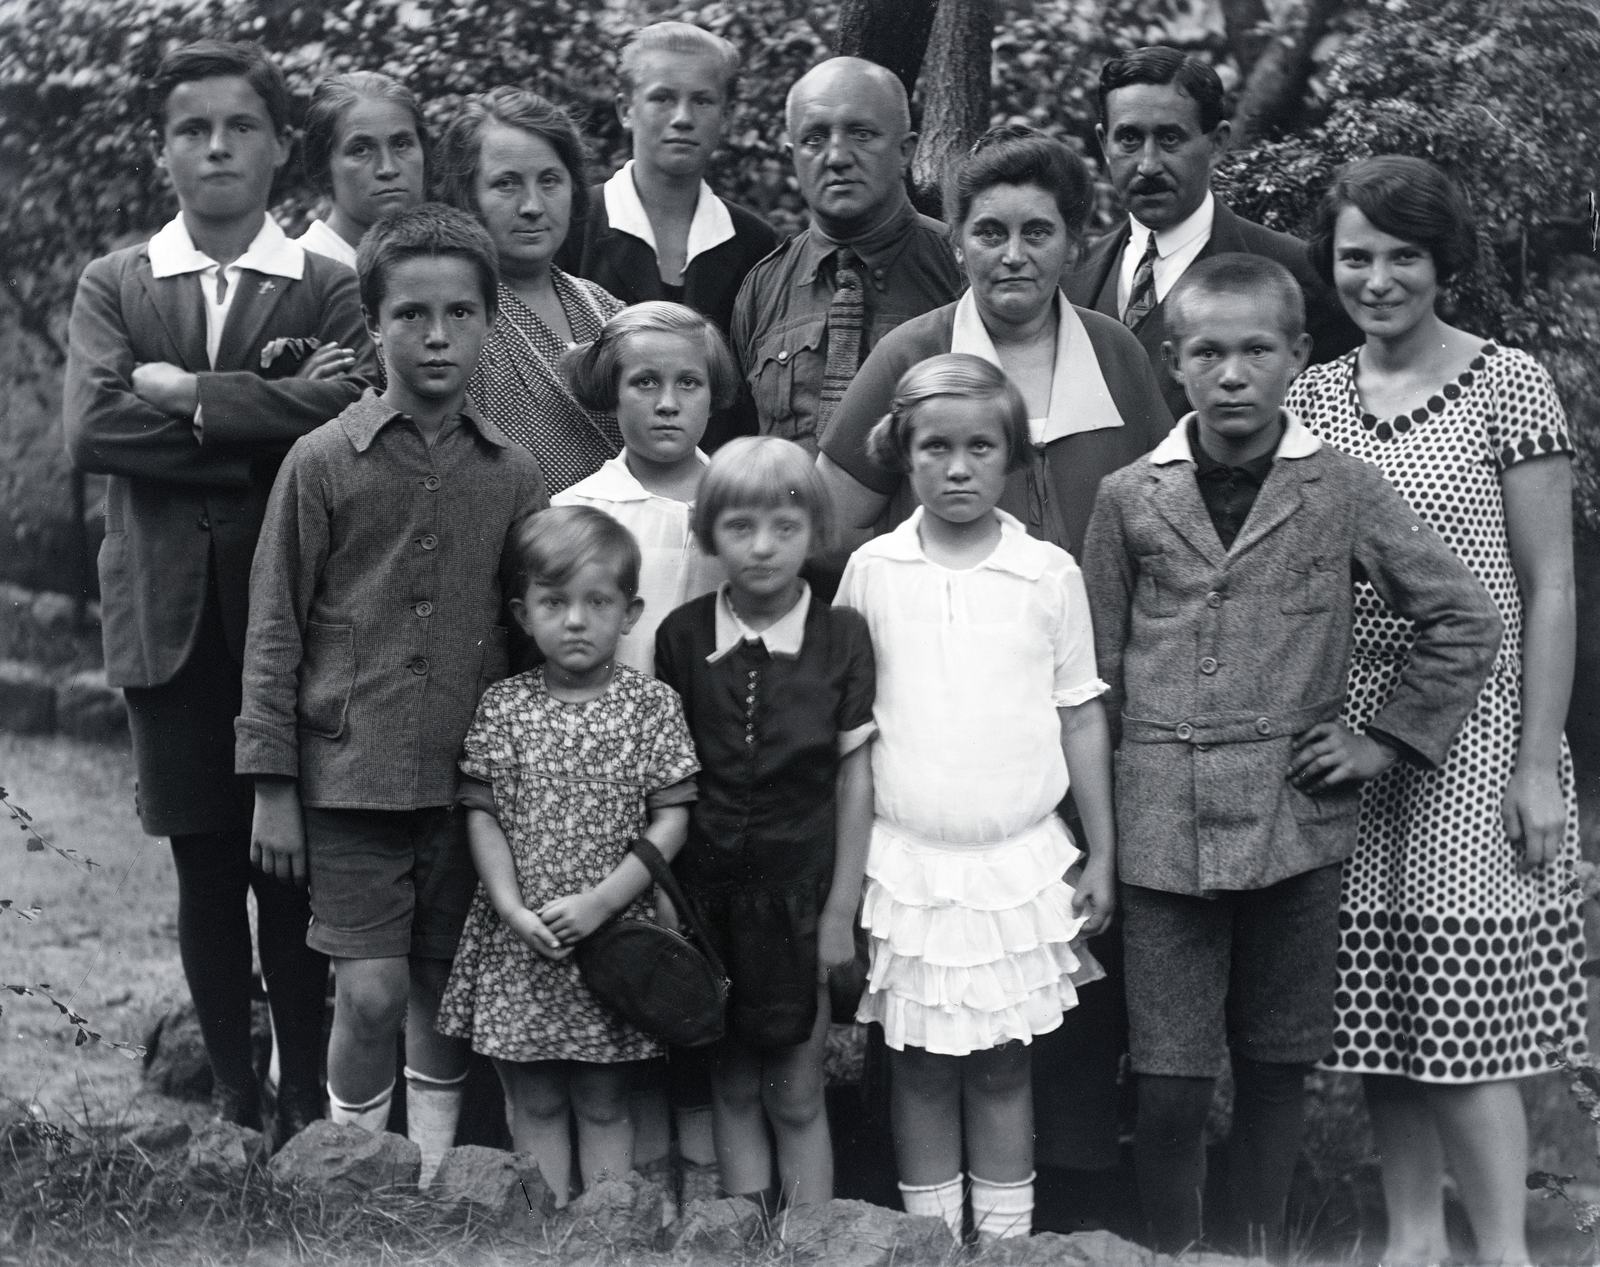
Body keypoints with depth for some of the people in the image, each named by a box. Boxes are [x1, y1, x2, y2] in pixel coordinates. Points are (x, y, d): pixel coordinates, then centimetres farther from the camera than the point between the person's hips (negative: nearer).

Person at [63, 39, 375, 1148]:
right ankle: (232, 1097, 17)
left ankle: (306, 1100, 12)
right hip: (169, 618, 2)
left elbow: (351, 404, -15)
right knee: (204, 870, 7)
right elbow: (90, 428, -6)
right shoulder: (115, 285, 9)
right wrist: (258, 419, -10)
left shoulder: (329, 287, 4)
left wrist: (189, 396, -12)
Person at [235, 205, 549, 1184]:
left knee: (443, 995, 10)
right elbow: (275, 632, -2)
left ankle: (429, 1185, 24)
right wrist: (273, 787, -4)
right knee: (371, 994, -6)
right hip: (350, 771, -2)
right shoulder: (323, 462, -4)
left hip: (470, 774, 3)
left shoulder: (515, 475, 4)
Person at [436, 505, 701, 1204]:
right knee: (533, 1103, 10)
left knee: (603, 1103, 10)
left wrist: (601, 900, -15)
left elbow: (671, 820, -6)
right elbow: (482, 814, 1)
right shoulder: (501, 707, 0)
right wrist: (514, 910, -12)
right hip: (520, 941, 2)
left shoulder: (651, 704, -4)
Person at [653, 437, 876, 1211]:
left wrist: (841, 910, -4)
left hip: (800, 888, -1)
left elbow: (855, 781, -3)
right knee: (732, 1088, 10)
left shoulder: (841, 638, -6)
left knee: (796, 1096, 5)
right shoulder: (682, 637, -2)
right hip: (708, 887, 2)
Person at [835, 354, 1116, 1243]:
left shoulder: (1050, 572, -1)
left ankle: (1006, 1234, 16)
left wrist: (1103, 853, 4)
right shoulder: (872, 571, 1)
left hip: (1020, 860, -1)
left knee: (1003, 1065, 6)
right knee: (921, 1065, 8)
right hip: (906, 861, 1)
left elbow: (1081, 715, 4)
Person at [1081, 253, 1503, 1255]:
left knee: (1278, 1069, 10)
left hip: (1297, 818, 0)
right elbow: (1097, 672, 7)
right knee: (1171, 1083, 0)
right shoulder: (1130, 498, 2)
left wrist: (1390, 738, 2)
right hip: (1164, 823, 0)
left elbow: (1464, 617, 6)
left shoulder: (1344, 490, 0)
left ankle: (1259, 1247, 27)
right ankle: (1174, 1253, 18)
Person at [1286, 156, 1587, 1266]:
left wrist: (1538, 766, -9)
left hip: (1474, 736, -4)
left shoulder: (1509, 384, -3)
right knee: (1380, 1002, 7)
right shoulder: (1313, 397, 8)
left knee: (1463, 1008, -6)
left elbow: (1549, 587, -4)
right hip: (1349, 739, 4)